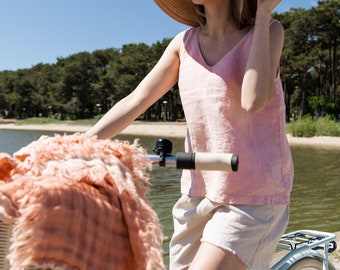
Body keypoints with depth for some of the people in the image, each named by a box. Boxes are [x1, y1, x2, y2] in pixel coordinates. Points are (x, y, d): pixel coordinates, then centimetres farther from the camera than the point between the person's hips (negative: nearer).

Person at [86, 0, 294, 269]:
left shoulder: (268, 30, -6)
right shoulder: (184, 43, 6)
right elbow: (134, 102, 2)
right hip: (198, 195, 5)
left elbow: (253, 100, -24)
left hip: (251, 198, -4)